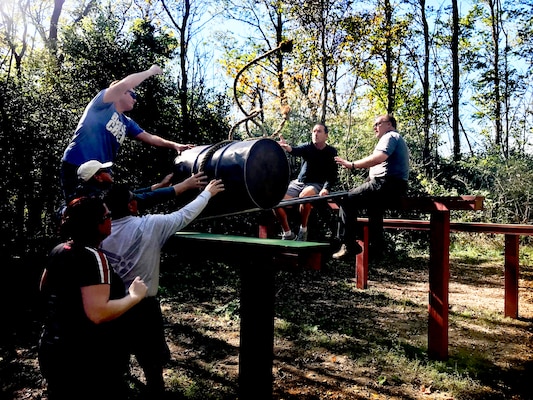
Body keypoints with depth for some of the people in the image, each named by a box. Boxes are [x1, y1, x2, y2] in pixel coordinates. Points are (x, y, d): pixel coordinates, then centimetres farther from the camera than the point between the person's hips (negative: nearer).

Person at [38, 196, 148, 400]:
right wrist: (134, 296, -21)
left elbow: (44, 288, 20)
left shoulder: (58, 251, 3)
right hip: (87, 359, -8)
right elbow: (98, 313, -32)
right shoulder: (93, 256, -24)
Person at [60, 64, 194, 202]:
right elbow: (125, 84, -18)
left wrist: (174, 145, 2)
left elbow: (149, 137, 16)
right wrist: (150, 71, -5)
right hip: (76, 168, -8)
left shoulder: (127, 123, 16)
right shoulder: (104, 104, -4)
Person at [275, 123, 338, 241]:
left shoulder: (331, 152, 0)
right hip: (298, 182, 3)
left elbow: (333, 174, -6)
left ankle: (303, 230, -18)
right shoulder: (308, 147, 0)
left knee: (304, 196, -39)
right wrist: (288, 148, -48)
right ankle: (288, 234, -3)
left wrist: (326, 189, -25)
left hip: (317, 185, -3)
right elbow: (297, 151, -24)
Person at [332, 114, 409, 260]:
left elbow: (379, 157, -26)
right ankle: (376, 247, 38)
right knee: (373, 204, 35)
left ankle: (348, 245, -12)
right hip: (396, 186, 11)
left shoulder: (390, 136, -6)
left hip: (386, 183, -11)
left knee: (347, 200, -10)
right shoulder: (397, 139, 27)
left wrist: (352, 165, -25)